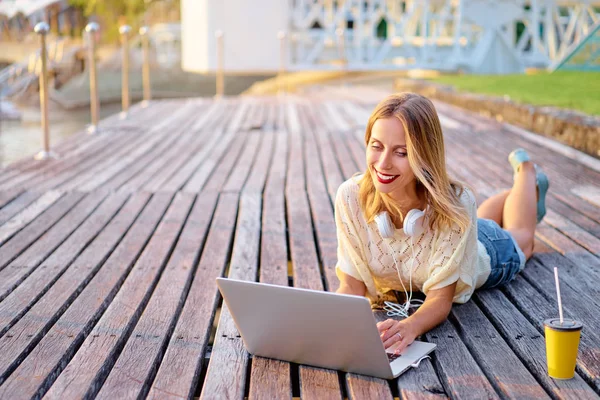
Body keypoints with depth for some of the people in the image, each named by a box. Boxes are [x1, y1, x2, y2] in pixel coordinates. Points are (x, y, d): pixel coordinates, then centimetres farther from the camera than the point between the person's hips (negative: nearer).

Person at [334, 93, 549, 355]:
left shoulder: (455, 203, -46)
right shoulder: (350, 197, -40)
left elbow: (441, 298, -40)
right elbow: (352, 287, -33)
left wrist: (410, 327, -62)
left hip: (484, 254, -2)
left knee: (520, 237, 35)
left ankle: (525, 170, 60)